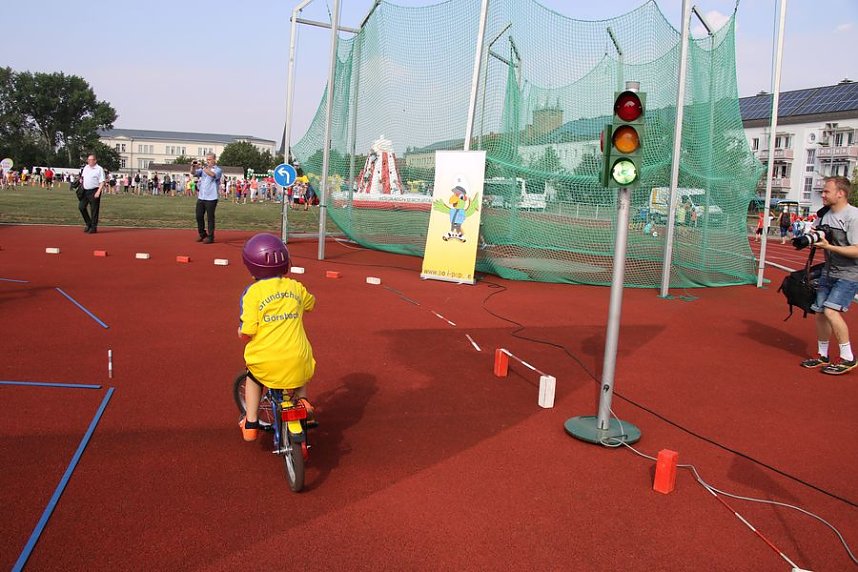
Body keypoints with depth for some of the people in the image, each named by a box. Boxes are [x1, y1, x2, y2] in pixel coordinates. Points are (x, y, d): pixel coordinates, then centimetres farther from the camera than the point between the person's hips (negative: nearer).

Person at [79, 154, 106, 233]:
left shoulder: (99, 169, -7)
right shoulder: (85, 167, 13)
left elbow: (102, 182, -12)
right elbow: (82, 177, 27)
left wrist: (98, 192, -21)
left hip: (94, 192, -7)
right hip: (85, 191, 7)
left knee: (94, 210, -3)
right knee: (81, 206, 4)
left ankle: (93, 227, 5)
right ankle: (89, 224, 18)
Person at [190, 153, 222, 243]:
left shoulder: (218, 170, -2)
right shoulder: (203, 169, 15)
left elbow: (212, 174, -23)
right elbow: (193, 173, 3)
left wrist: (201, 167, -31)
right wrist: (193, 166, -17)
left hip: (211, 198, -6)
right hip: (201, 197, 6)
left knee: (210, 218, -1)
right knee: (199, 216, 8)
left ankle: (210, 237, 6)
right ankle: (202, 235, 22)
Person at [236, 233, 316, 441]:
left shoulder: (253, 292, -7)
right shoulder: (295, 287, 6)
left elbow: (246, 333, -14)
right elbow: (310, 303, 29)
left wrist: (241, 333, 9)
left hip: (266, 363, -2)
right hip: (297, 361, 2)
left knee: (253, 377, 32)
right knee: (300, 372, 37)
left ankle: (251, 423, 27)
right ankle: (302, 403, 18)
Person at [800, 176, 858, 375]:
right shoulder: (824, 214, 6)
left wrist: (829, 246, -29)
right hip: (828, 272, 8)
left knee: (831, 310, -19)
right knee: (820, 312, 9)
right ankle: (822, 356, 24)